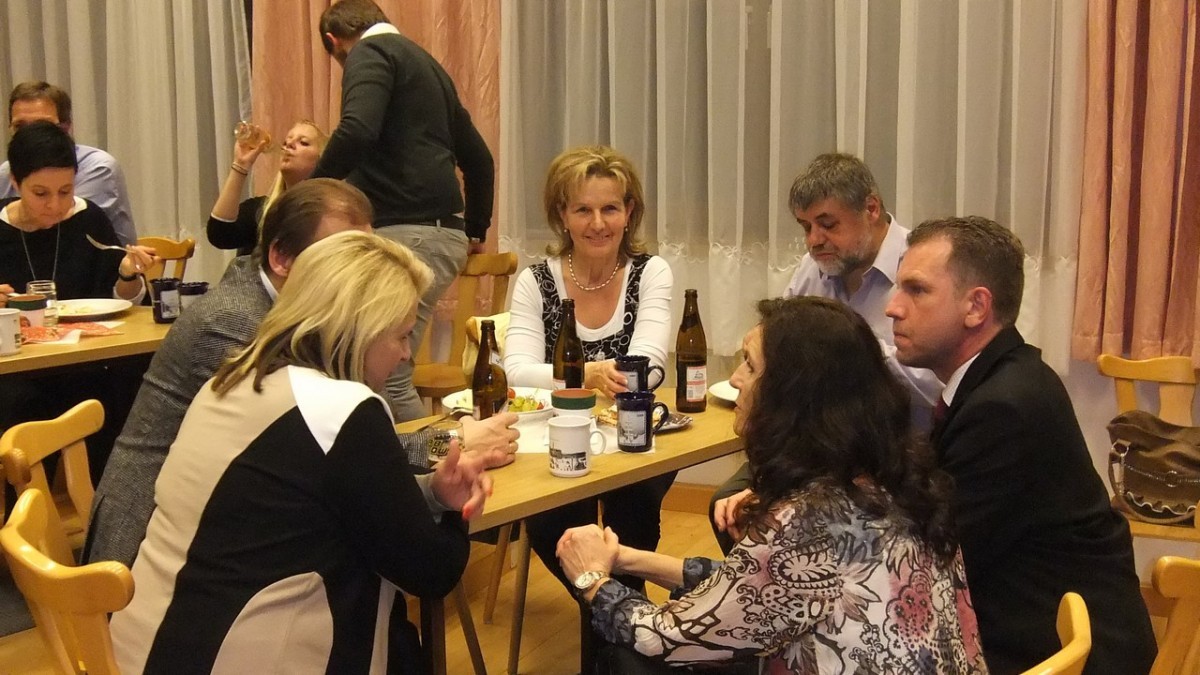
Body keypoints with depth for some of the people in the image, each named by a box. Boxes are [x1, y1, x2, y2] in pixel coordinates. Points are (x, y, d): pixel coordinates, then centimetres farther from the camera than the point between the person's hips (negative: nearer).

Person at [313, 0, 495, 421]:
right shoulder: (425, 63, 26)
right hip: (444, 233, 9)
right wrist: (475, 231, 39)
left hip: (407, 232, -9)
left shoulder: (370, 53, -1)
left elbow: (357, 132, -21)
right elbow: (478, 158, 30)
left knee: (386, 377, -7)